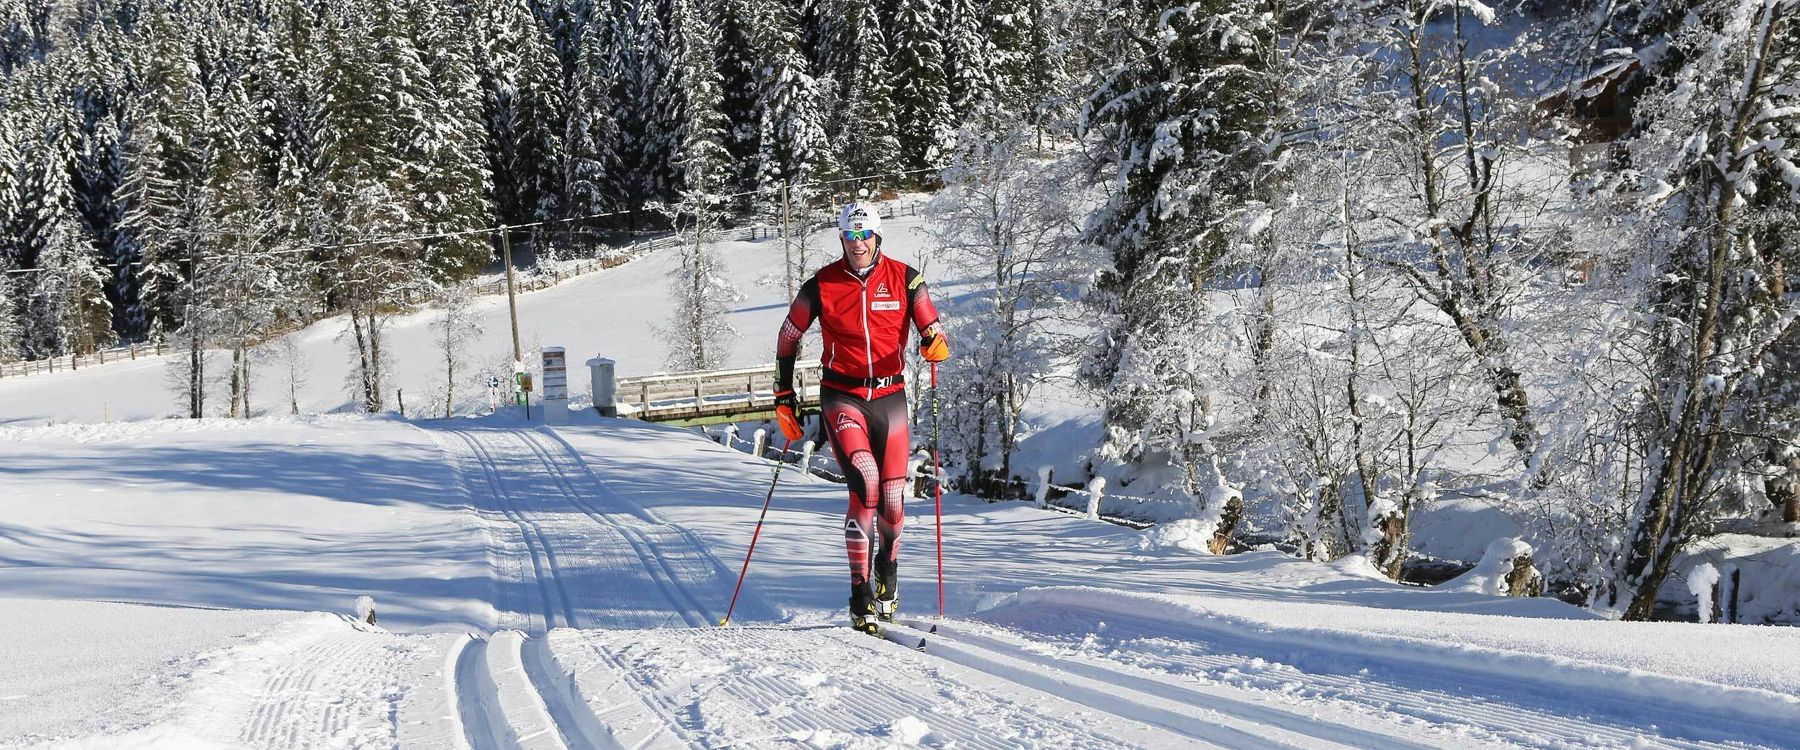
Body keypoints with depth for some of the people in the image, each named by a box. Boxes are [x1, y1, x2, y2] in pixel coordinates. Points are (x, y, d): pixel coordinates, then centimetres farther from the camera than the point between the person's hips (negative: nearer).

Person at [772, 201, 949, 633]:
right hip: (842, 397, -2)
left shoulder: (904, 279, -1)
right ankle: (860, 595, -18)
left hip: (890, 396, 2)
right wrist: (784, 399, 8)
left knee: (893, 501, 3)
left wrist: (935, 345, -23)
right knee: (865, 485, -22)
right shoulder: (822, 286, -3)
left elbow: (934, 334, 1)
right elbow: (787, 339, 9)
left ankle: (887, 569, 36)